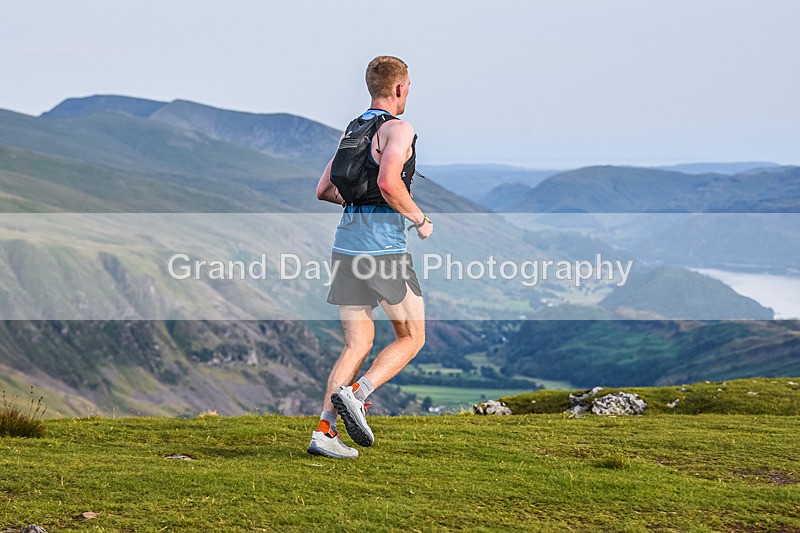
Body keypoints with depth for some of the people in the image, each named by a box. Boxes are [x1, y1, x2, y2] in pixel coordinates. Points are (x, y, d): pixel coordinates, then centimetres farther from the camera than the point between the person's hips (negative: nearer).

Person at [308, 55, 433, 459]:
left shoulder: (351, 130, 18)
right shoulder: (398, 129, -6)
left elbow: (323, 190, 19)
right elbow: (389, 182, -23)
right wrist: (421, 220, -9)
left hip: (346, 244, 7)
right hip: (383, 247, -7)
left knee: (357, 345, 9)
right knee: (412, 338, 8)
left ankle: (324, 431, -2)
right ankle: (355, 394, -12)